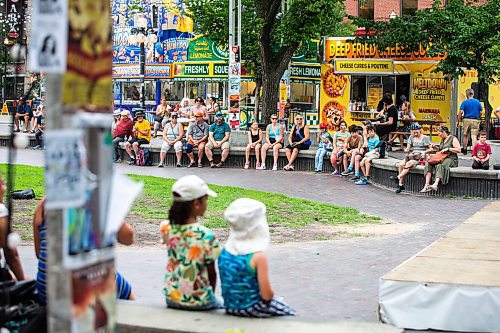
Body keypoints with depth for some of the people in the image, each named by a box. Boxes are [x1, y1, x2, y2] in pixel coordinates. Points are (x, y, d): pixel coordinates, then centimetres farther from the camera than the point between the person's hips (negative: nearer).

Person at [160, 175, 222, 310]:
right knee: (221, 304, 27)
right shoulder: (206, 235, -23)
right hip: (198, 302, -4)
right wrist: (210, 296, 5)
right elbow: (212, 273, -9)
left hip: (171, 298, 5)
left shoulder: (166, 228, -11)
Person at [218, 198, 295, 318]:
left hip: (230, 308, 7)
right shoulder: (258, 256, -22)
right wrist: (271, 293, 3)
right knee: (291, 313, 18)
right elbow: (266, 295, -21)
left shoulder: (224, 251, -3)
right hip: (252, 308, -7)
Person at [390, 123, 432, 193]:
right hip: (411, 156, 5)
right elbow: (408, 148, 14)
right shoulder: (411, 137, 16)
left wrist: (424, 152, -18)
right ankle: (401, 184, -24)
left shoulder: (425, 138, 2)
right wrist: (406, 150, -10)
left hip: (420, 157, -5)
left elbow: (431, 148, 0)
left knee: (408, 164, -34)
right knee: (401, 164, -24)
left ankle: (398, 178, -35)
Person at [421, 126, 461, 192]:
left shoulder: (453, 139, -3)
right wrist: (436, 147, 16)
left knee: (440, 165, -38)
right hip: (442, 158, 8)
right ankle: (427, 185, -28)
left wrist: (448, 149, -16)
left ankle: (435, 184, -54)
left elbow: (458, 150, -14)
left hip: (451, 159, -8)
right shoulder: (442, 140, 22)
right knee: (428, 163, -17)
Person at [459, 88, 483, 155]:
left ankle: (465, 149, 23)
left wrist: (459, 119, -1)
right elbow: (481, 112, 6)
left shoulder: (465, 102, -5)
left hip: (466, 120, -1)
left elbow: (461, 112, -12)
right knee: (474, 136, -4)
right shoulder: (477, 102, 4)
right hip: (475, 120, 1)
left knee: (465, 135, 14)